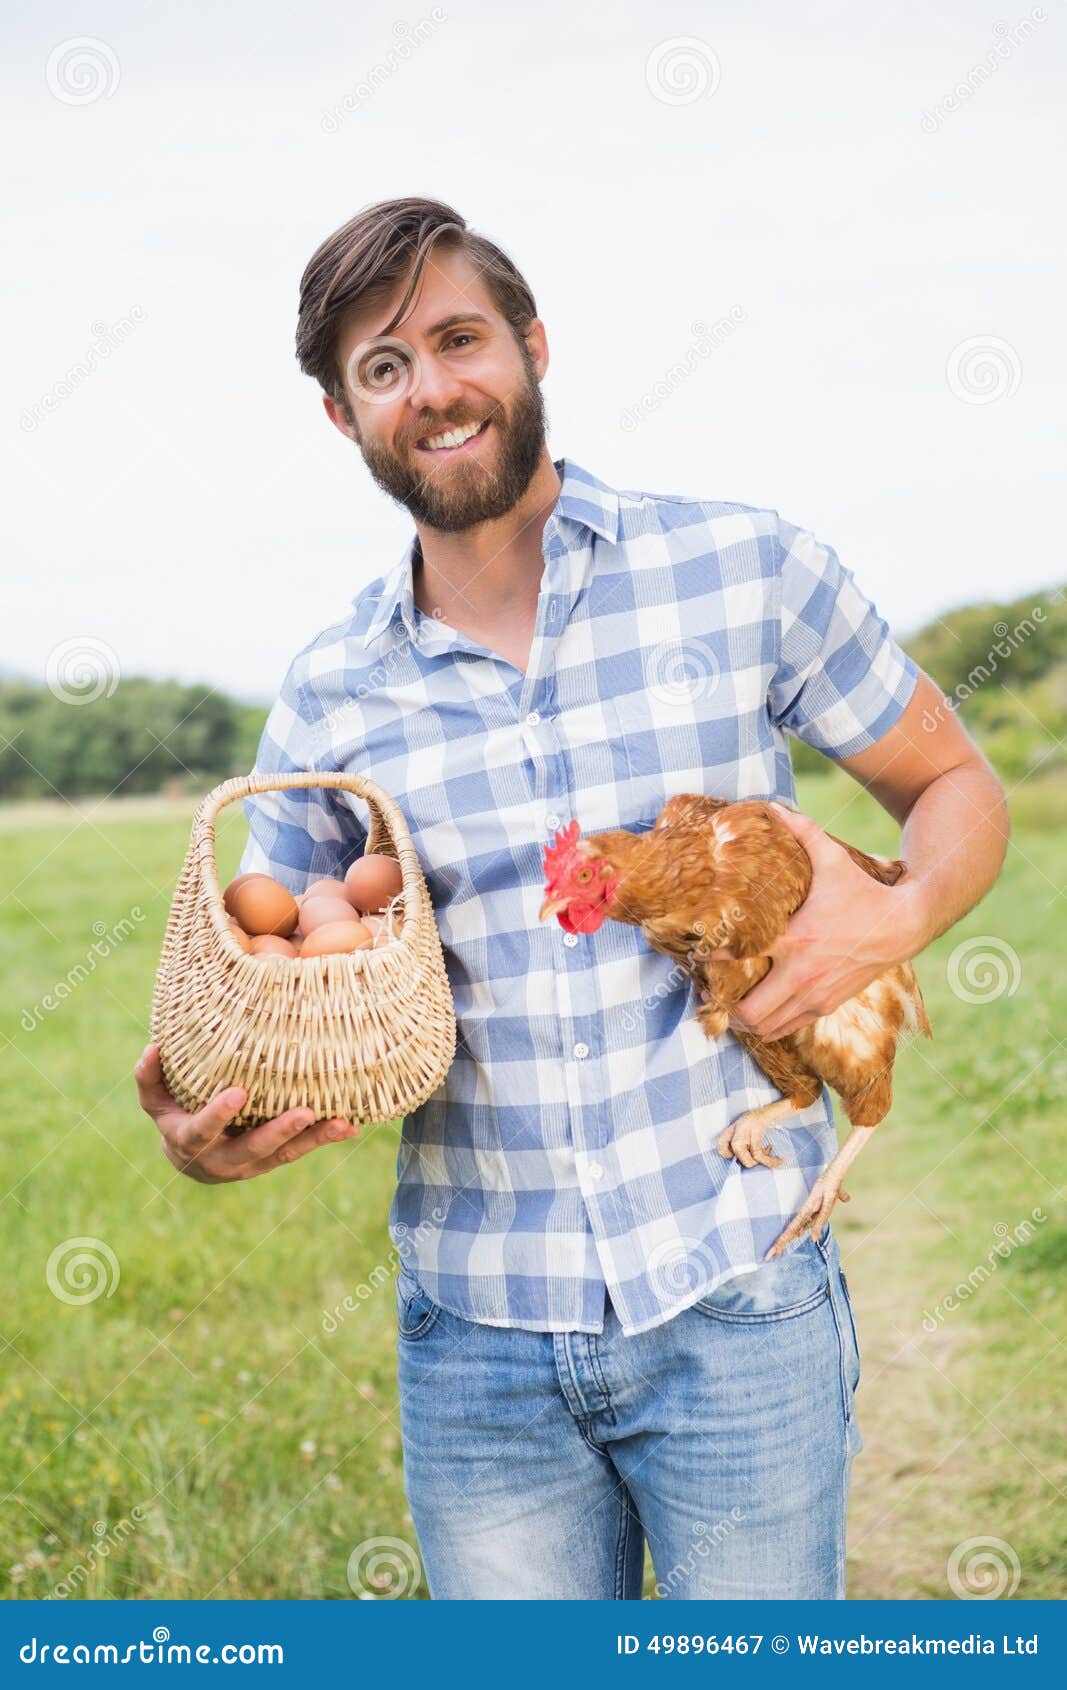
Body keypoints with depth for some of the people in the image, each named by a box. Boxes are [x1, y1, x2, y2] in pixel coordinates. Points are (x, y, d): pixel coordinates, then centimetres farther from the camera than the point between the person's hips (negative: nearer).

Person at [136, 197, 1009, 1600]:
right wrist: (209, 1134, -13)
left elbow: (957, 786, 7)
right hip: (475, 1336, 2)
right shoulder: (329, 700, 3)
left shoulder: (747, 572, -3)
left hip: (733, 1307, -2)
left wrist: (896, 913, -14)